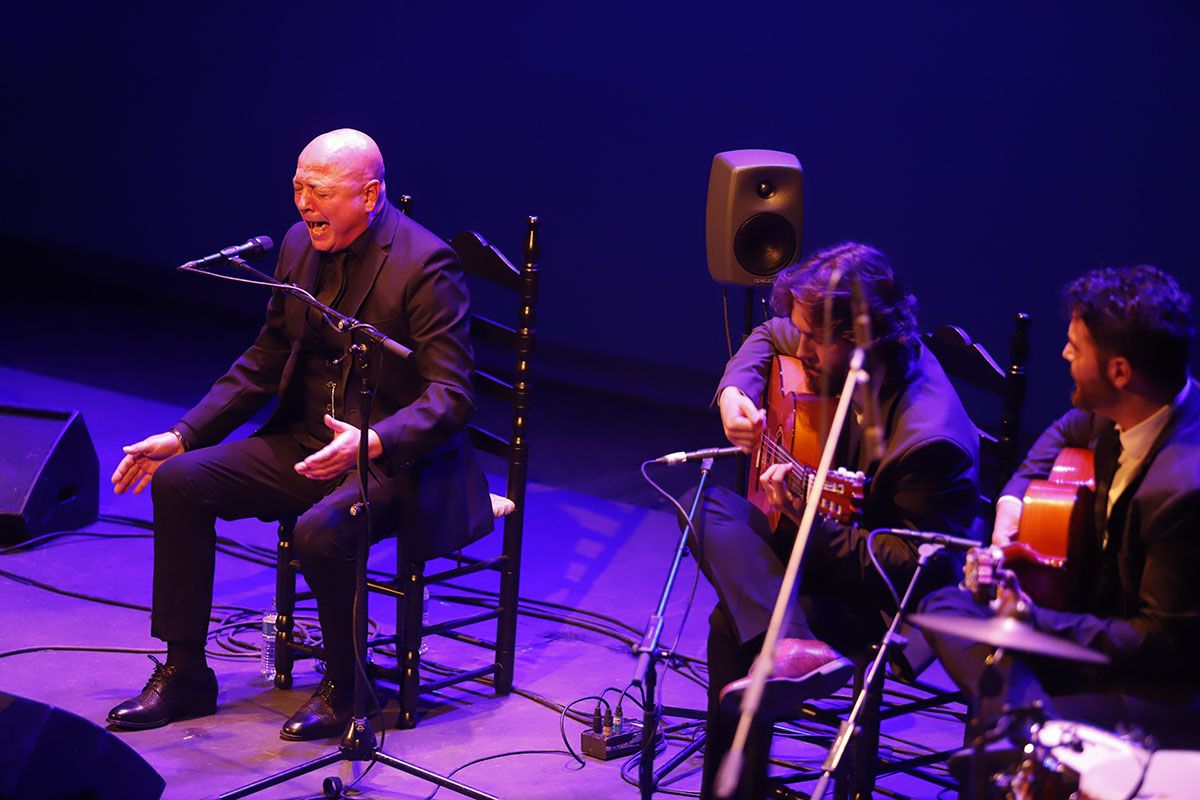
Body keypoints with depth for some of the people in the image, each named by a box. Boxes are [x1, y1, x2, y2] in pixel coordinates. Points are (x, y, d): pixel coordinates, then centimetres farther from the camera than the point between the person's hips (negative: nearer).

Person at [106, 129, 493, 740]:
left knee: (320, 532, -34)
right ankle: (184, 674, 2)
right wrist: (183, 436, 4)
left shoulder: (425, 264, -17)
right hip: (308, 443, 7)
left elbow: (451, 395, -21)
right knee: (178, 480, -9)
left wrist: (372, 441, -38)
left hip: (396, 457, -7)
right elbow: (264, 363, 14)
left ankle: (344, 688, -7)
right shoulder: (300, 246, 6)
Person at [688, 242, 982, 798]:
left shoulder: (929, 438, -29)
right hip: (826, 544, 9)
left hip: (898, 602, -9)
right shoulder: (842, 360, -5)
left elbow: (920, 565, -25)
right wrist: (733, 394, -3)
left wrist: (810, 524, -31)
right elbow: (768, 338, 17)